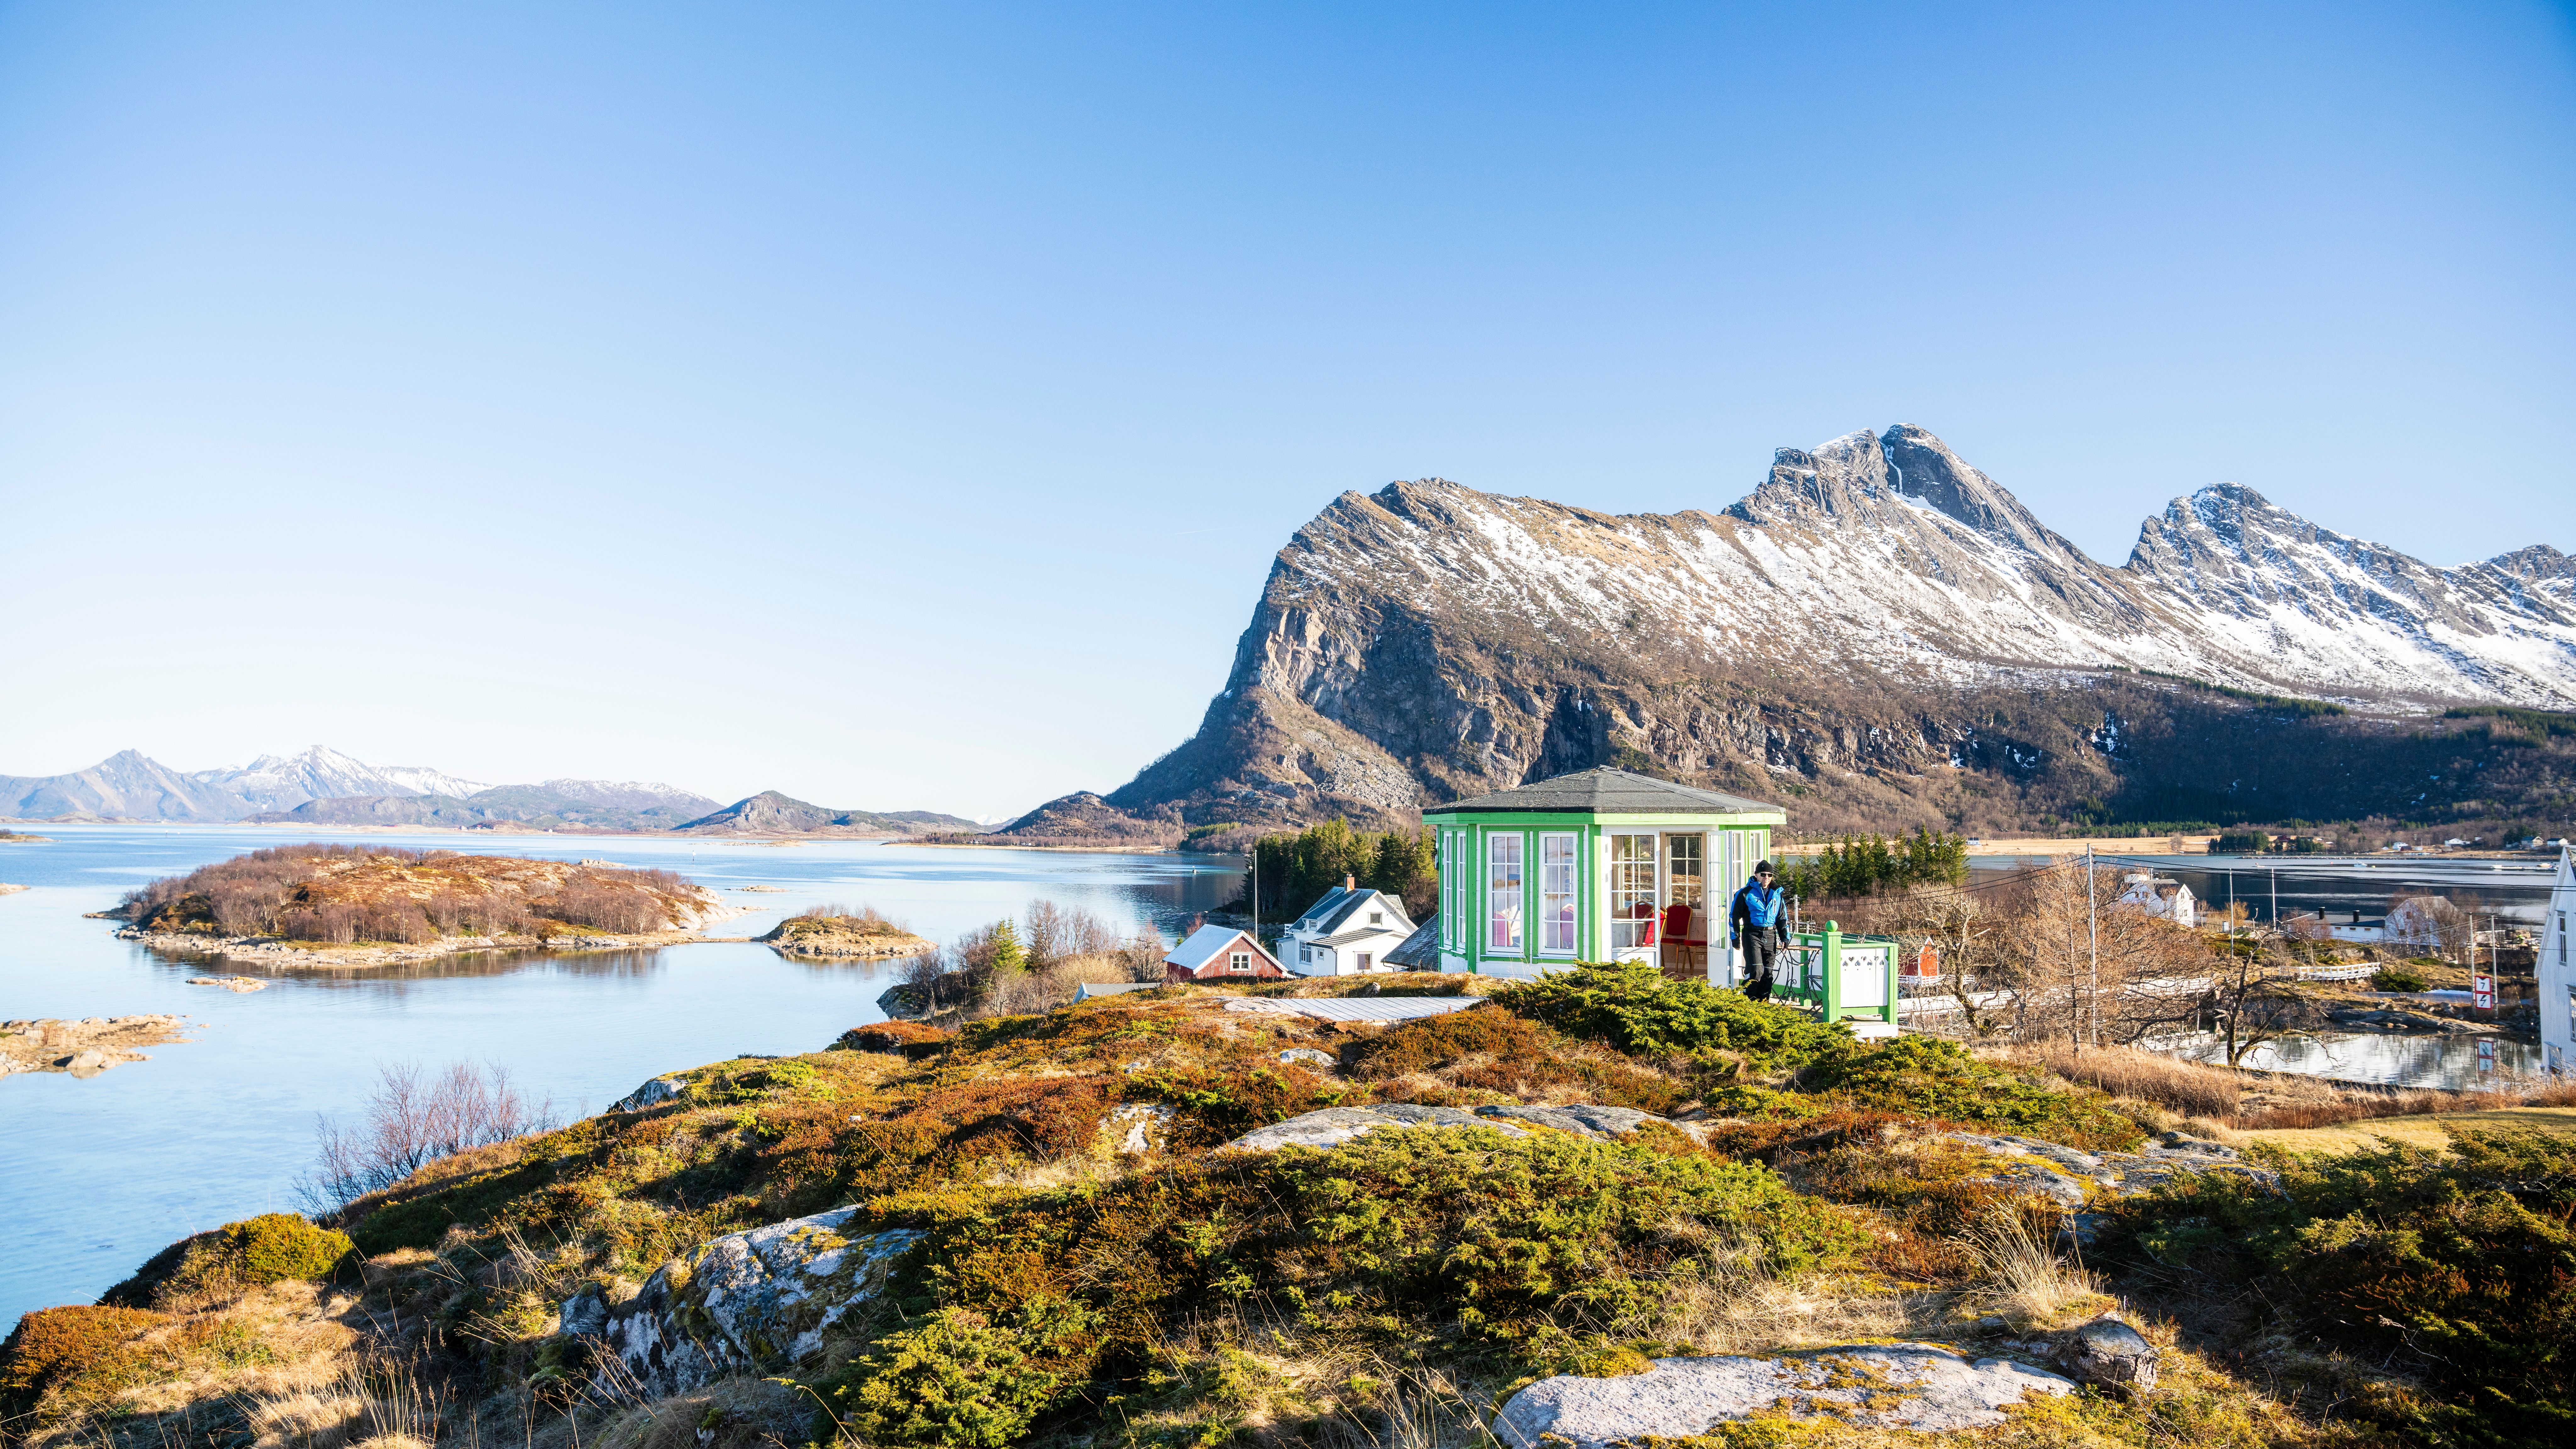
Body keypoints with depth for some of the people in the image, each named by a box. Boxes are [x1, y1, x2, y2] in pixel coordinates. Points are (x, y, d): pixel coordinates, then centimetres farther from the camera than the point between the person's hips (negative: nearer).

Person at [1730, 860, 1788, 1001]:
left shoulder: (1777, 894, 11)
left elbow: (1782, 917, 19)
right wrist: (1736, 937, -3)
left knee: (1768, 973, 5)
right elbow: (1735, 915, 1)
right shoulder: (1746, 893, -2)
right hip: (1752, 935, -4)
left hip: (1770, 936, 4)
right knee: (1756, 971, -14)